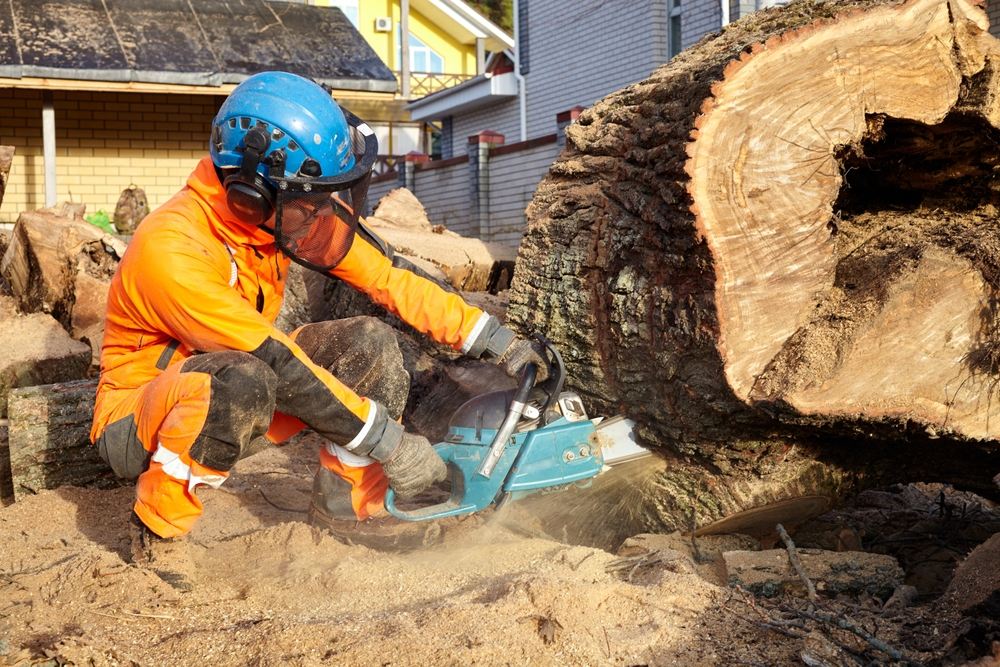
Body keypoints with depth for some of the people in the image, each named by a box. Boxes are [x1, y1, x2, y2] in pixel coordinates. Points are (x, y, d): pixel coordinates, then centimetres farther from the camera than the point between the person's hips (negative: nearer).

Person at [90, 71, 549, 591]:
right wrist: (388, 440, -28)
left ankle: (345, 503, 5)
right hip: (134, 421, -7)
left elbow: (389, 276, -7)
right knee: (241, 381, -39)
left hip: (235, 400, 7)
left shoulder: (288, 212, -11)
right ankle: (157, 526, -16)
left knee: (371, 345, -10)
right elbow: (279, 366, -33)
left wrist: (494, 341, -10)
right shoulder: (171, 250, -33)